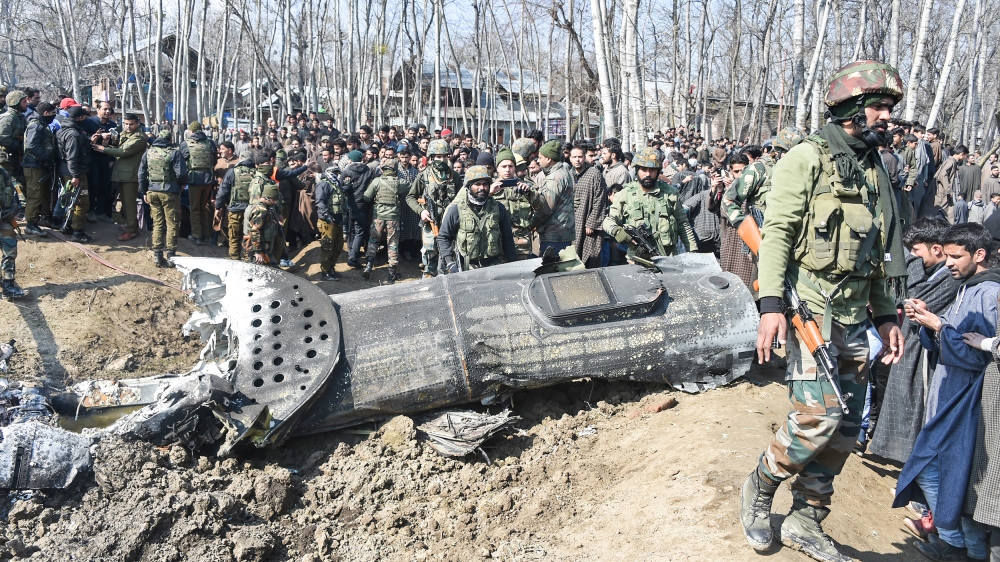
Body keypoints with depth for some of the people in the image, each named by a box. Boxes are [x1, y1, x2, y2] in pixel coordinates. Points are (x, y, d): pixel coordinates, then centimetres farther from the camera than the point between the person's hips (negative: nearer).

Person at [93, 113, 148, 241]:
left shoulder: (139, 138, -10)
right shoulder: (123, 135, 19)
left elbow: (124, 151, -17)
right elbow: (118, 149, 22)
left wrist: (104, 149, -9)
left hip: (130, 174, -9)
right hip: (121, 173, 9)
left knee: (129, 203, -7)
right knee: (125, 202, 15)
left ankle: (131, 230, -2)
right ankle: (131, 225, 26)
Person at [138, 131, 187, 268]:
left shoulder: (148, 152, 8)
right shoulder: (174, 153, -7)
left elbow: (141, 174, 10)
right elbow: (181, 174, -13)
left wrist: (144, 192, 18)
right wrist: (180, 183, 8)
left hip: (152, 191, 5)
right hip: (169, 192, -5)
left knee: (157, 223, 12)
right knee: (172, 224, 3)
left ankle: (157, 256, 13)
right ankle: (170, 256, 3)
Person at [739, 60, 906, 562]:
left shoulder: (874, 172, 17)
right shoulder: (808, 158, -5)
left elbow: (878, 254, 21)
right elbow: (777, 232, -12)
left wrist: (886, 315, 17)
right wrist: (771, 303, -21)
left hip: (854, 318, 8)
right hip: (810, 308, -7)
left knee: (846, 426, 8)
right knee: (819, 414, -15)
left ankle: (806, 521, 23)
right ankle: (758, 490, 10)